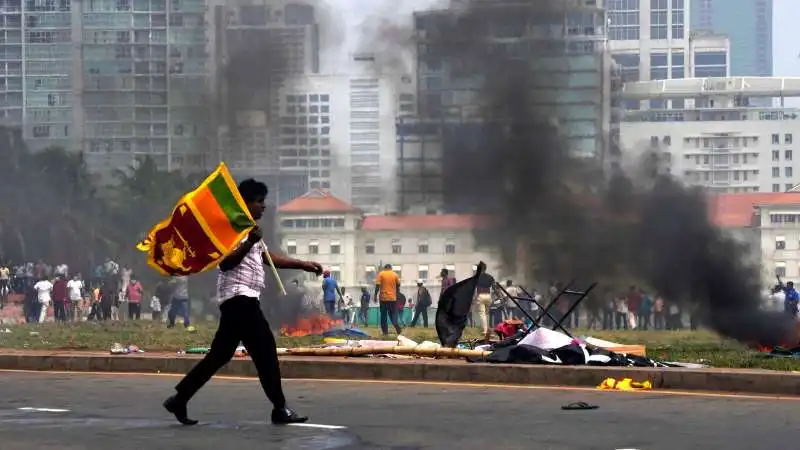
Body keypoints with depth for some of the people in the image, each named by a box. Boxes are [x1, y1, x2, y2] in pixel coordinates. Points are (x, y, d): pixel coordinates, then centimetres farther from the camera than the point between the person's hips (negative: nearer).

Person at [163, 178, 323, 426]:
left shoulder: (249, 229, 21)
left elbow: (269, 257, 30)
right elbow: (225, 263, -19)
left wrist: (303, 265, 27)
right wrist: (249, 243, -29)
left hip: (243, 299, 11)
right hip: (239, 297, -11)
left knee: (220, 354, 10)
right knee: (265, 349, -9)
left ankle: (179, 398, 13)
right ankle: (280, 409, -6)